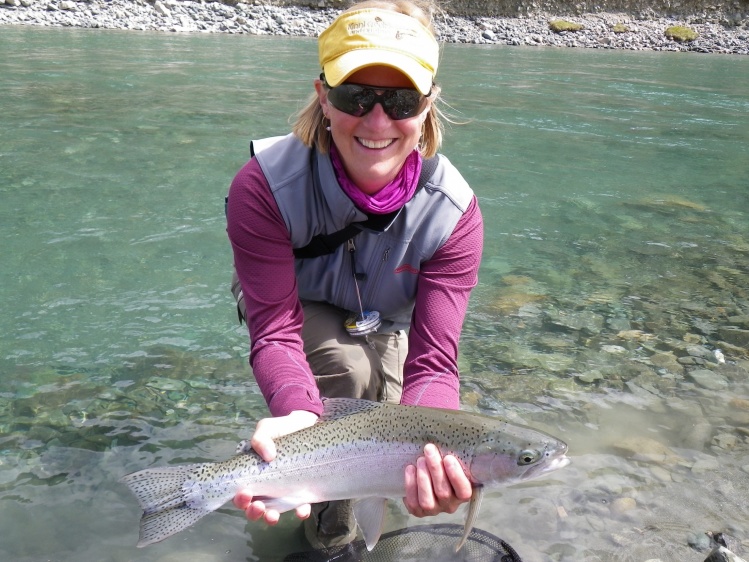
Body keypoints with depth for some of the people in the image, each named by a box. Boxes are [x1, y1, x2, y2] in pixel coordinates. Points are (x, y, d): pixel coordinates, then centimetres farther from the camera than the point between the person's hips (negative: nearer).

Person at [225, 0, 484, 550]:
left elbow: (434, 359, -35)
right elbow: (276, 331, -37)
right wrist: (298, 411, -61)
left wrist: (431, 447, -58)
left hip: (387, 326, 3)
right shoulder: (265, 188, -36)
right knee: (348, 369, -31)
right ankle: (331, 527, -2)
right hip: (301, 312, -2)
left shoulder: (454, 212, -31)